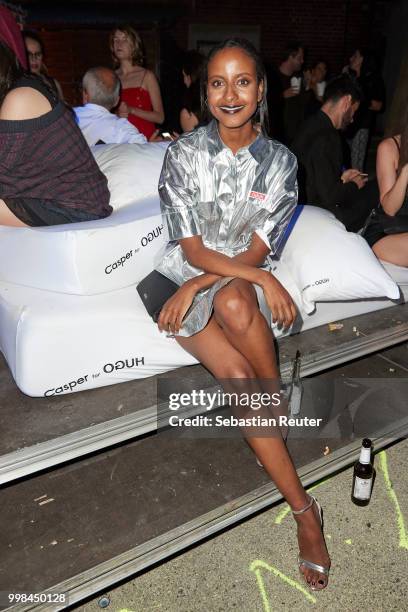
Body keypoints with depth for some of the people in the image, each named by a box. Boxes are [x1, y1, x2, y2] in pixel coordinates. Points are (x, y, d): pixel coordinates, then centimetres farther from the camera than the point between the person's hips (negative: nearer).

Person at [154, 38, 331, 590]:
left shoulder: (281, 161, 0)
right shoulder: (182, 154, -5)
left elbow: (257, 250, -4)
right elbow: (193, 250, -9)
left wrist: (198, 286, -17)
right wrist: (266, 280, -21)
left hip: (245, 280, 1)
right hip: (186, 276, 0)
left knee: (233, 301, -39)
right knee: (238, 374, -26)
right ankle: (304, 509, -15)